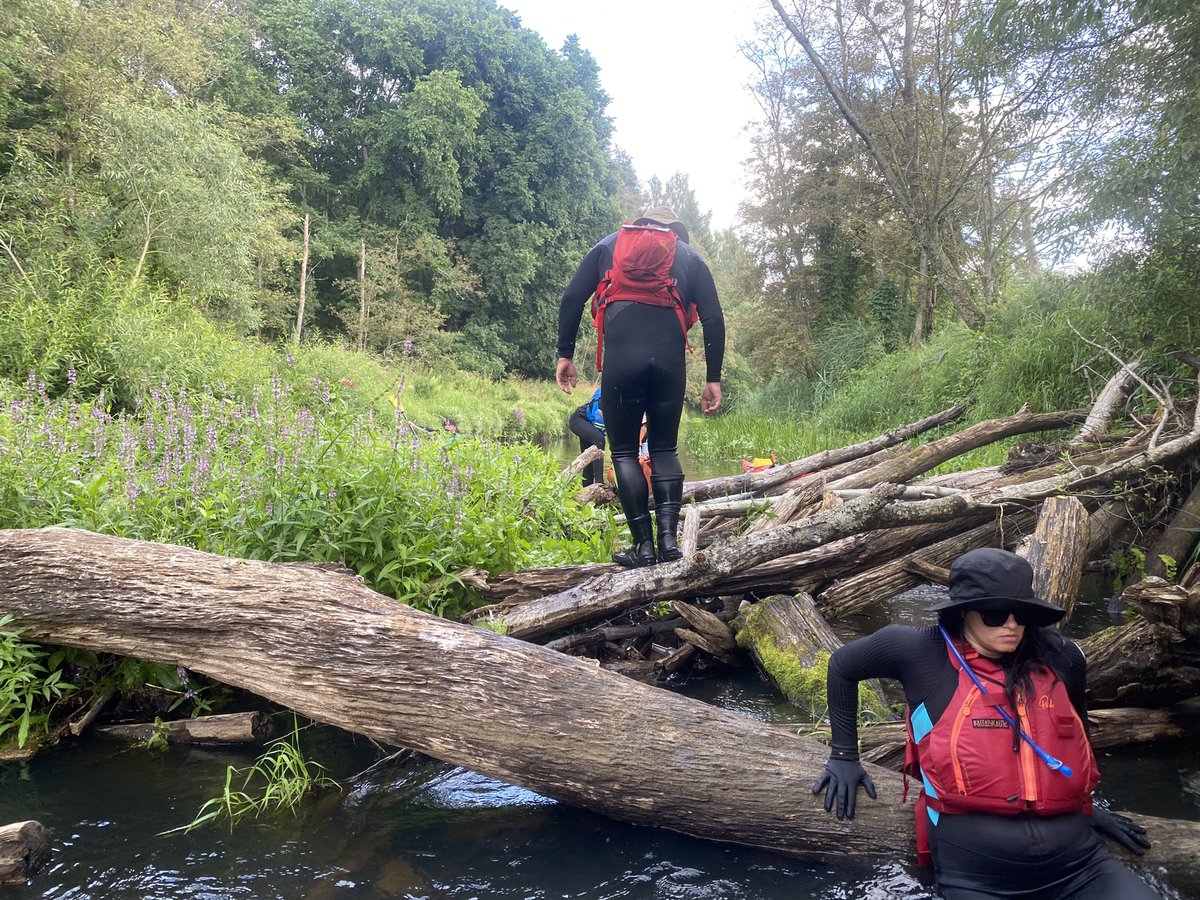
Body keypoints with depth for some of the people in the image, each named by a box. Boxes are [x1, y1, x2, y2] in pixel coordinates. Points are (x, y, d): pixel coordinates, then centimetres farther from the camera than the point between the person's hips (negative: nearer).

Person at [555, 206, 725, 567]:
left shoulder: (610, 245, 22)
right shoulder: (690, 256, 22)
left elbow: (571, 299, 11)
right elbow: (713, 319, 12)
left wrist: (564, 355, 14)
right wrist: (713, 379, 13)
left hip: (621, 358, -1)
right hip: (669, 360, 1)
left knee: (624, 451, 7)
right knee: (665, 449, 14)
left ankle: (644, 545, 1)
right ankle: (668, 540, 2)